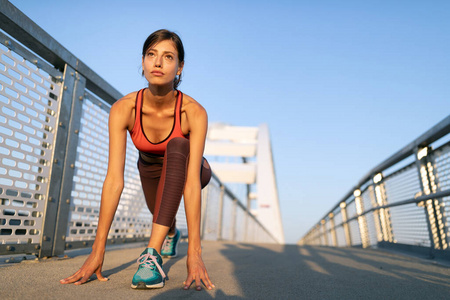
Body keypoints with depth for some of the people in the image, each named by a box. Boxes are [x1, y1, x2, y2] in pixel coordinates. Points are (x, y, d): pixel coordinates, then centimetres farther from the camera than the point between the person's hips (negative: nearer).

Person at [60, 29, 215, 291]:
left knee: (177, 146, -35)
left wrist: (195, 251, -44)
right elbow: (114, 179, -34)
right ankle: (171, 234, 61)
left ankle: (153, 254, -35)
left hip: (184, 167, -3)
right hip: (151, 170, 3)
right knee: (162, 216, 18)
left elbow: (192, 182, -40)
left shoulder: (193, 112, -35)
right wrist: (98, 250, -35)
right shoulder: (123, 109, -30)